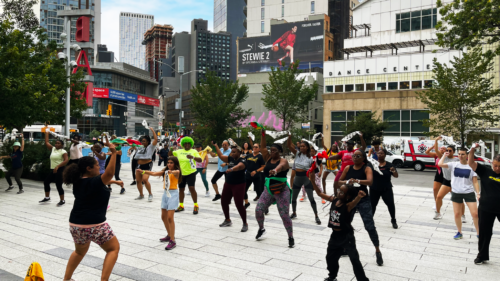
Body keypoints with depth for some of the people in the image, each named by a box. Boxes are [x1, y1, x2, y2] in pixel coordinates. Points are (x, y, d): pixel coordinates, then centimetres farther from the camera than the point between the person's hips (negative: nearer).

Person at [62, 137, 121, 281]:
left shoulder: (78, 182, 8)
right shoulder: (94, 182, -16)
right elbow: (109, 173, -33)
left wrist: (114, 181, 24)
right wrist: (113, 153, -36)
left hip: (75, 225, 8)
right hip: (94, 225, -8)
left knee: (79, 251, 33)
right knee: (114, 248, 10)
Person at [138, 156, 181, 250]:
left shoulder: (177, 172, -12)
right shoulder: (165, 171, 8)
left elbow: (175, 172, -35)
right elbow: (154, 173, 5)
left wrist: (171, 172, -58)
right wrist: (143, 172, -6)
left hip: (173, 194, -8)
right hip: (165, 194, 8)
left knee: (170, 217, -13)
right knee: (164, 217, 16)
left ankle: (172, 241, -7)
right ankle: (169, 235, 34)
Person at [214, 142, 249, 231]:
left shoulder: (242, 160, -14)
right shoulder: (231, 158, 7)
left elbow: (239, 166, -36)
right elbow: (221, 156, 13)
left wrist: (231, 169, -55)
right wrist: (216, 146, 10)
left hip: (239, 185, -8)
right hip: (228, 184, 8)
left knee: (239, 204, -11)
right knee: (224, 202, 12)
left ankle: (245, 224, 6)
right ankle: (227, 220, 33)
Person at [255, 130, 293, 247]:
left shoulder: (283, 161, -10)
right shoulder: (268, 159, 7)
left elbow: (280, 166, -34)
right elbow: (262, 147, -1)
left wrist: (275, 171, -56)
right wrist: (263, 134, -9)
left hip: (281, 191, -5)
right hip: (268, 190, 5)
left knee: (285, 215, -4)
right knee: (258, 210, -3)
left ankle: (291, 238, 13)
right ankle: (261, 229, 24)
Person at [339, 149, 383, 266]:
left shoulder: (367, 169, -10)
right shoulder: (348, 168, 1)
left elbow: (370, 181, -27)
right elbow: (339, 182, 5)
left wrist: (357, 181, -45)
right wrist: (346, 182, -17)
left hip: (363, 200, -4)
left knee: (370, 227, -7)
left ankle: (378, 251, 11)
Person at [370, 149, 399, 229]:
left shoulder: (389, 165, -3)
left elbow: (396, 176, -6)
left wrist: (393, 171, -29)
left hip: (386, 189, -1)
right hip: (374, 189, 1)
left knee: (390, 204, -8)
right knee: (372, 204, 6)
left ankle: (393, 220, 12)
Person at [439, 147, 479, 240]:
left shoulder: (471, 166, -3)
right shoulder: (453, 165, -1)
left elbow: (475, 182, 0)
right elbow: (440, 164, -15)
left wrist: (478, 193, -9)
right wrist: (444, 155, -2)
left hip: (469, 193, -1)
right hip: (456, 193, 1)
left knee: (475, 214, -3)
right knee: (457, 214, 8)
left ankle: (479, 234, 15)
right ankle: (459, 233, 26)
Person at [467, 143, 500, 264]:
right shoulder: (485, 171, -3)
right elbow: (471, 163, -11)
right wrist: (472, 150, -25)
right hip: (486, 209, 0)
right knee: (484, 233, 12)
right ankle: (483, 256, 29)